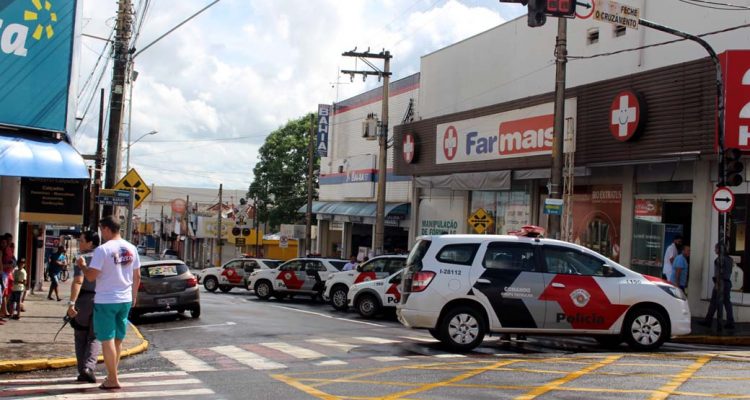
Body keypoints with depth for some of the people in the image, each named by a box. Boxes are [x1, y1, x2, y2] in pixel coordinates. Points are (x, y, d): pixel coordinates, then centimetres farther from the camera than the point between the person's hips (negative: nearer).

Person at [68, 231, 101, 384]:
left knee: (81, 337, 10)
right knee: (95, 337, 7)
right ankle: (89, 367, -11)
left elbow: (78, 281, -20)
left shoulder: (81, 259, -8)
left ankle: (82, 371, 12)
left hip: (84, 299, -3)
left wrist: (72, 302, -24)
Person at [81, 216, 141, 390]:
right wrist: (134, 296, 21)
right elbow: (137, 276, 10)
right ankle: (112, 375, 26)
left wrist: (82, 266, 4)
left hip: (105, 301, -6)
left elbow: (91, 276, -15)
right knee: (118, 339, 16)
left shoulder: (103, 249, -15)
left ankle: (113, 379, 3)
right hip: (125, 300, 6)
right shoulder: (131, 248, 4)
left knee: (107, 340, 1)